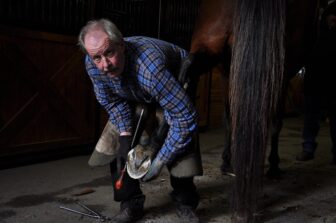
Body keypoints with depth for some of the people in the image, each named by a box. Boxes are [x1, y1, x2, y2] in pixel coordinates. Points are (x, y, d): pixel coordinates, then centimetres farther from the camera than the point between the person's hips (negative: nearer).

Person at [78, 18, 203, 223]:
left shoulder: (149, 67, -46)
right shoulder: (93, 65, -26)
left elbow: (186, 117, -42)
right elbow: (113, 101, -8)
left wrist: (159, 162, -35)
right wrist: (125, 133, -22)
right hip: (135, 95, 5)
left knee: (182, 142, -22)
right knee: (115, 140, -8)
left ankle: (185, 203, 2)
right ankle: (131, 204, 7)